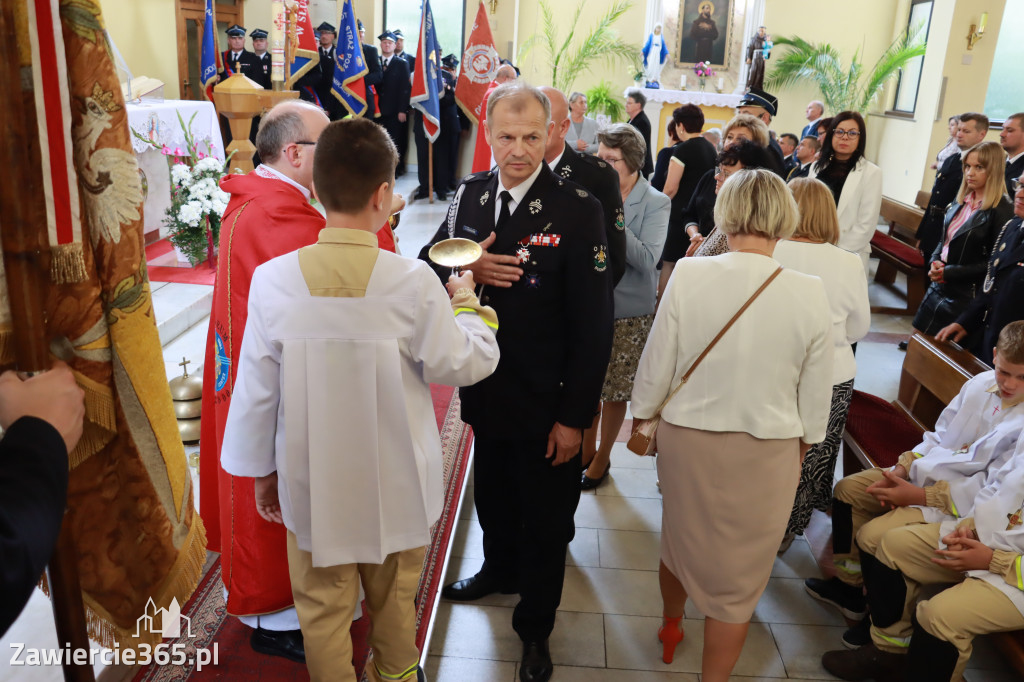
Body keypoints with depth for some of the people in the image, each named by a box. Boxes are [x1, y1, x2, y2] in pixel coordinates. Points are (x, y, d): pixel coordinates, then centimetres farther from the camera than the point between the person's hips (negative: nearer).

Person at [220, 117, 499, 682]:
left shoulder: (273, 280, -15)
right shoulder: (412, 281, -19)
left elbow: (257, 390, -6)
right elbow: (463, 364, -8)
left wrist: (261, 472, 9)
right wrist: (466, 303, 10)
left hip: (312, 485, 0)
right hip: (396, 486, 0)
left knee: (323, 608, 18)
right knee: (394, 598, 24)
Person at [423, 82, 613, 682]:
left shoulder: (578, 208, -17)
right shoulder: (471, 193, 0)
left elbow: (594, 324, -16)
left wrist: (575, 416, -16)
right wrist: (465, 269, -18)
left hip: (546, 400, -5)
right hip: (487, 387, 5)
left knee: (545, 518, 14)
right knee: (493, 493, 26)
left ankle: (536, 625, 37)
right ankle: (499, 570, 55)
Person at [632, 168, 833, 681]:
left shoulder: (689, 276, -17)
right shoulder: (809, 294, -15)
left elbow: (655, 369, -10)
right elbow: (815, 400, -5)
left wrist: (642, 416, 9)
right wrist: (801, 444, 14)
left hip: (686, 440, 2)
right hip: (767, 453, -1)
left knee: (679, 537, 27)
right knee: (738, 575, 17)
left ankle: (670, 629, 54)